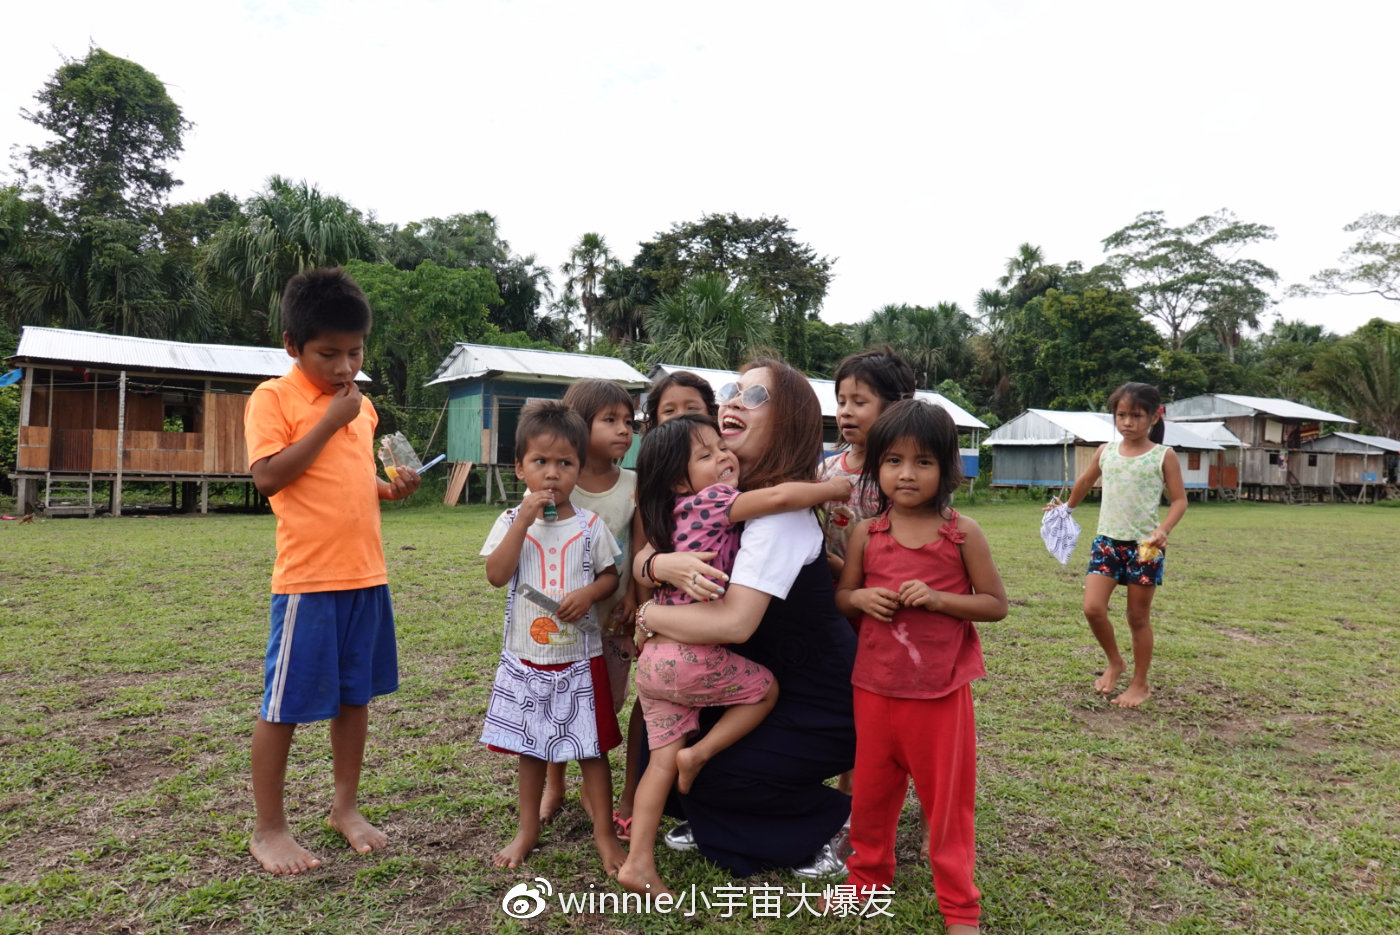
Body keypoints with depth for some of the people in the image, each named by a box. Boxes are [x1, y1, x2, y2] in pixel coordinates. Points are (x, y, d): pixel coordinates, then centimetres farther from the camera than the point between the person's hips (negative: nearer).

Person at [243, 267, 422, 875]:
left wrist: (392, 488, 3)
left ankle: (346, 806, 32)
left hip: (367, 574, 6)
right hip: (308, 578, -6)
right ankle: (268, 828, 22)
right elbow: (269, 477, -18)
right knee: (286, 704, 5)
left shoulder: (361, 405, 13)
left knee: (356, 694, 15)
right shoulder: (273, 398, -6)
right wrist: (330, 419, -16)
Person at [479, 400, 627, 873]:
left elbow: (610, 575, 3)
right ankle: (527, 831, 34)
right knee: (529, 748, 16)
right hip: (525, 658, 1)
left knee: (591, 748, 7)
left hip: (580, 659, -1)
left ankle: (604, 833, 23)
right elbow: (496, 575, -15)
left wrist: (590, 593, -18)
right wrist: (523, 521, -20)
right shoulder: (511, 521, -2)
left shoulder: (590, 525, -3)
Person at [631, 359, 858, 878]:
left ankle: (826, 820, 12)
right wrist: (662, 565, -29)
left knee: (703, 774, -9)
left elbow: (735, 621, -35)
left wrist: (644, 617, -20)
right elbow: (639, 559, -5)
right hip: (762, 683, 8)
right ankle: (712, 824, 28)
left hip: (819, 710, -7)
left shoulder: (781, 509, -27)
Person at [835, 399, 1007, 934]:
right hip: (875, 688, 2)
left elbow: (996, 605, -5)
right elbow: (841, 598, 8)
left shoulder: (962, 534, -9)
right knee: (871, 791, 18)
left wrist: (937, 598, -20)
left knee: (948, 797, 12)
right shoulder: (866, 535, -3)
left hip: (941, 691, -2)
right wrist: (860, 598, -15)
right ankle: (867, 878, 42)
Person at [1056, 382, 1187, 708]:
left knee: (1138, 617, 7)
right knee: (1092, 608, -8)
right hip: (1107, 541, 3)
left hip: (1144, 546, -3)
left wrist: (1164, 529, -22)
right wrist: (1068, 508, 35)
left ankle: (1140, 683, 24)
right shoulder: (1105, 452, 5)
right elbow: (1085, 482, 22)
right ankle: (1115, 662, 19)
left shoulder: (1164, 456, -5)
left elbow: (1179, 500, -5)